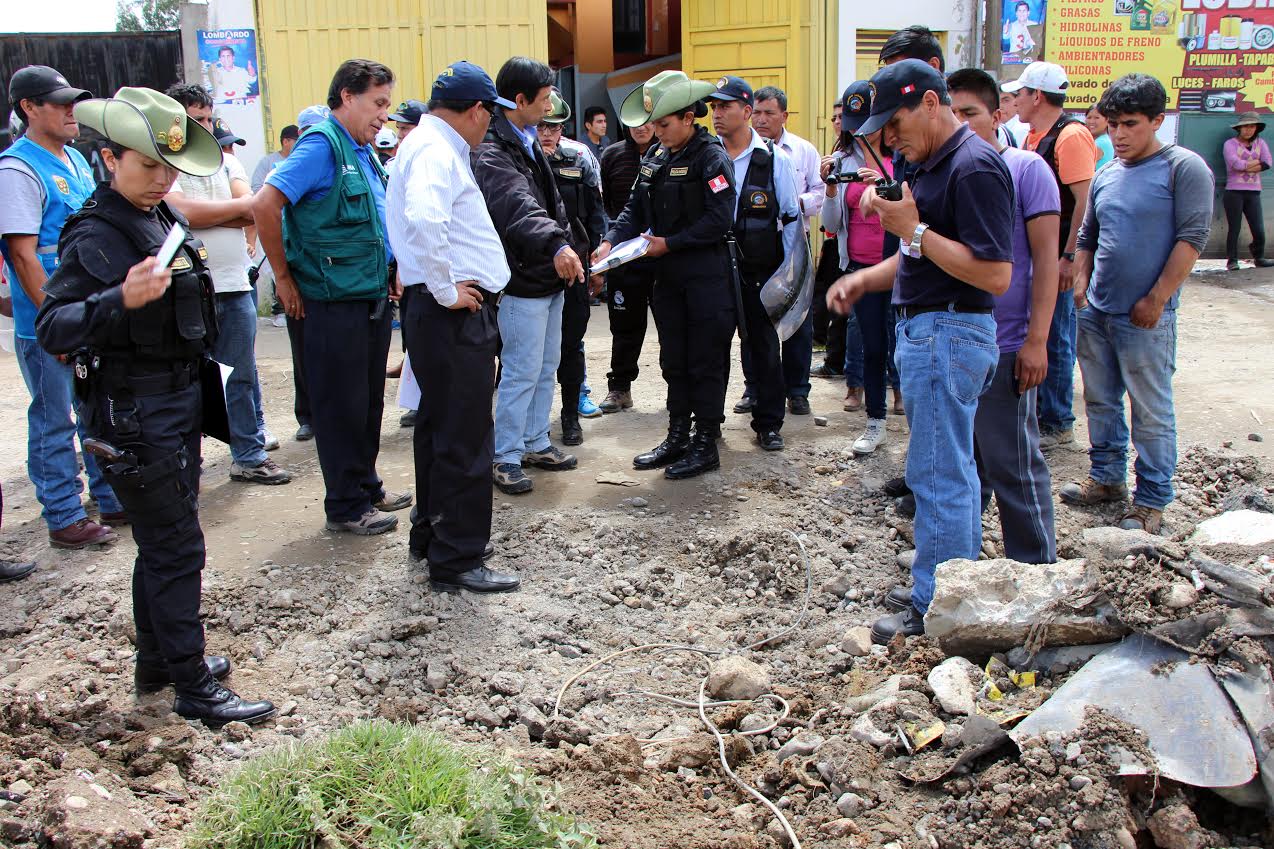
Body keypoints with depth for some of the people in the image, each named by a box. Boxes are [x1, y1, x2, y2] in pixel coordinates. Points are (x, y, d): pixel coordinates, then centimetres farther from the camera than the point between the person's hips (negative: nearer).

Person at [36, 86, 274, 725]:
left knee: (162, 542, 18)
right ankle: (194, 687, 6)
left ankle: (157, 662, 31)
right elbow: (51, 329, -27)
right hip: (133, 414, -9)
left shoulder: (161, 217, 9)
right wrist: (121, 300, -42)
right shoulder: (94, 235, -17)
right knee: (177, 549, -4)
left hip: (179, 403, 9)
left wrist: (201, 385, 27)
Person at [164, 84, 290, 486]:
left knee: (242, 376, 10)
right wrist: (236, 206, -4)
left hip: (234, 286, 5)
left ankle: (250, 455, 19)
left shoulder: (226, 161, 14)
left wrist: (204, 213, -13)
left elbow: (252, 213, 0)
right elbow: (182, 211, -18)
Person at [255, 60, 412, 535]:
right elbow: (265, 205, -22)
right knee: (341, 405, 2)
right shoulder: (322, 144, -14)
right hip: (334, 303, -9)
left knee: (369, 400, 17)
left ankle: (367, 487, 31)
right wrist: (284, 278, -15)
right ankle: (346, 507, 12)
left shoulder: (363, 151, 13)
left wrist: (389, 272, 17)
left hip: (373, 298, 9)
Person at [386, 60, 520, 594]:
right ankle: (457, 559, 3)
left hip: (452, 314, 11)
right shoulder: (435, 150, -14)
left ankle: (432, 535, 32)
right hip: (455, 315, -11)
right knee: (465, 438, -5)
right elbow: (423, 220, -33)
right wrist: (446, 290, -22)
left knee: (440, 427, 19)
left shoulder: (432, 144, 19)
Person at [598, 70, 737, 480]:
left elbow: (719, 220, -18)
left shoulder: (712, 157, -11)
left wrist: (669, 243, -16)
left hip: (707, 277, -7)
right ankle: (677, 438, 24)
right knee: (674, 362, 13)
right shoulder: (655, 159, 11)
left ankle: (705, 445, 9)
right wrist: (610, 242, -6)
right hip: (668, 277, 7)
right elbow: (636, 210, 12)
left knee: (705, 364, 0)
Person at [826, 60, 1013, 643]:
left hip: (950, 334, -11)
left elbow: (995, 275, -24)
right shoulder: (931, 164, 14)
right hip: (925, 331, 11)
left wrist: (912, 228, -22)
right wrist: (864, 279, 6)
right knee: (953, 469, 18)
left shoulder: (973, 167, -18)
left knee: (938, 475, -3)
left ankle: (935, 610, 7)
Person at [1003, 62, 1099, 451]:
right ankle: (1036, 411, 26)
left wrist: (1069, 257, -24)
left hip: (1056, 257, -9)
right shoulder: (1034, 137, 14)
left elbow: (1085, 200, -21)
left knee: (1055, 339, -1)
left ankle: (1058, 423, 10)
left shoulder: (1071, 136, -15)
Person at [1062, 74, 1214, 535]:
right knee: (1100, 401, 16)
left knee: (1151, 411, 1)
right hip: (1096, 312, 7)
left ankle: (1152, 500, 11)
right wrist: (1081, 281, 7)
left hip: (1145, 318, -7)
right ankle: (1107, 476, 31)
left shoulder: (1183, 168, -7)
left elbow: (1192, 237, -13)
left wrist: (1157, 298, -16)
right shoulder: (1106, 175, 12)